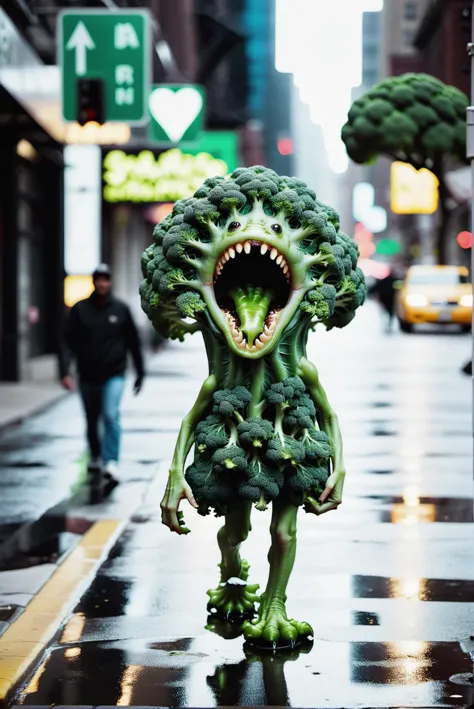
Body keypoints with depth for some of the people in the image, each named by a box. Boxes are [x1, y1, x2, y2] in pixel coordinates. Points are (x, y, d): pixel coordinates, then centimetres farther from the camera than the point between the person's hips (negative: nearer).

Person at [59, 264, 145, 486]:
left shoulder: (120, 309, 1)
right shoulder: (79, 310, -1)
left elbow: (133, 343, 8)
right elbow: (68, 342, -6)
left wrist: (140, 373, 11)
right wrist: (65, 371, -18)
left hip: (114, 375, -2)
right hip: (88, 376, 2)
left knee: (111, 415, -20)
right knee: (92, 422, 15)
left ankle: (111, 463, -23)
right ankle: (95, 457, 37)